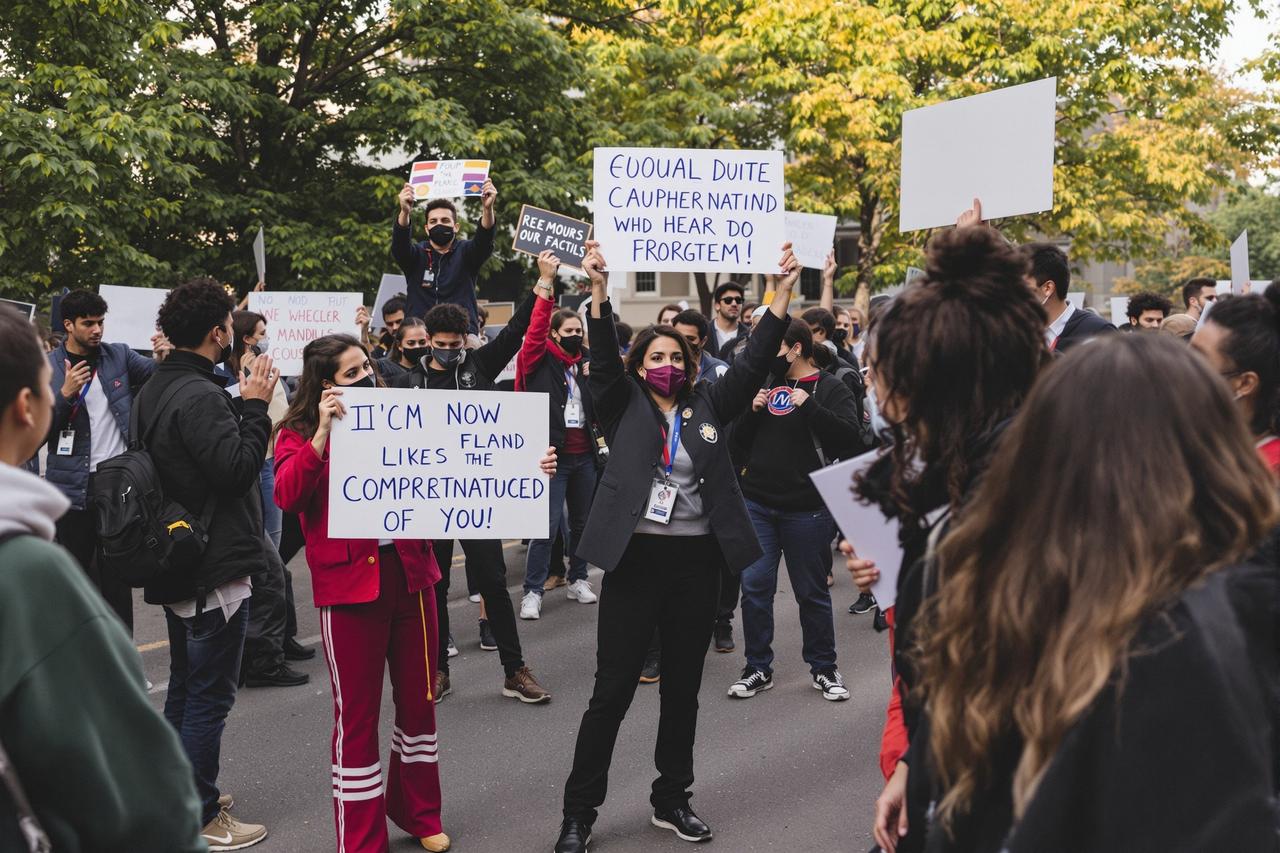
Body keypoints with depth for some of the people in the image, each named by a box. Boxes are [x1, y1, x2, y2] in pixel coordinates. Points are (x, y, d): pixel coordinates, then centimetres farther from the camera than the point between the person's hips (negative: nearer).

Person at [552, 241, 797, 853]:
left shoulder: (706, 406, 9)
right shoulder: (624, 407, 4)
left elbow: (753, 363, 2)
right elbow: (603, 359, -11)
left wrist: (783, 292, -6)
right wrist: (599, 291, -23)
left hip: (696, 560, 3)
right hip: (635, 556, -3)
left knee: (683, 687, 13)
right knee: (612, 690, -1)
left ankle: (672, 801, 27)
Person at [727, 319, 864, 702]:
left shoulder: (830, 389, -4)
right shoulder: (765, 384, 10)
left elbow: (850, 437, -18)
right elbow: (736, 442, 12)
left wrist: (809, 405, -24)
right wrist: (751, 411, -6)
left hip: (805, 508, -4)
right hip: (757, 503, 4)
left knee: (812, 591, 8)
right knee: (754, 586, 2)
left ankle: (823, 668, 23)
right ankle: (758, 669, 15)